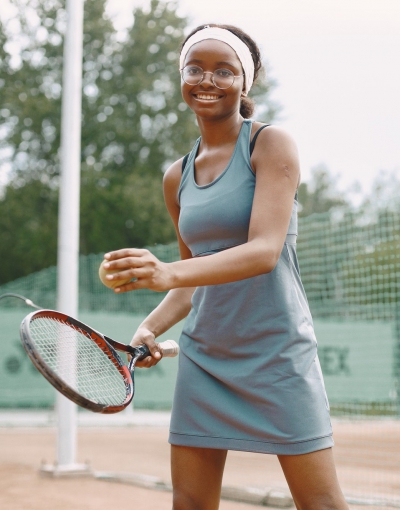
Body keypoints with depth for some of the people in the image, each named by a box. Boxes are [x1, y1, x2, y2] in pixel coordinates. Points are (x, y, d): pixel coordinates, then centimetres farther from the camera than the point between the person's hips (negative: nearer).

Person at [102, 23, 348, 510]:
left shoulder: (271, 144, -7)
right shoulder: (177, 177, 10)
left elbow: (265, 251, -20)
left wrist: (170, 273, -34)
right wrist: (150, 327, -2)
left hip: (277, 353, -5)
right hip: (203, 355, 5)